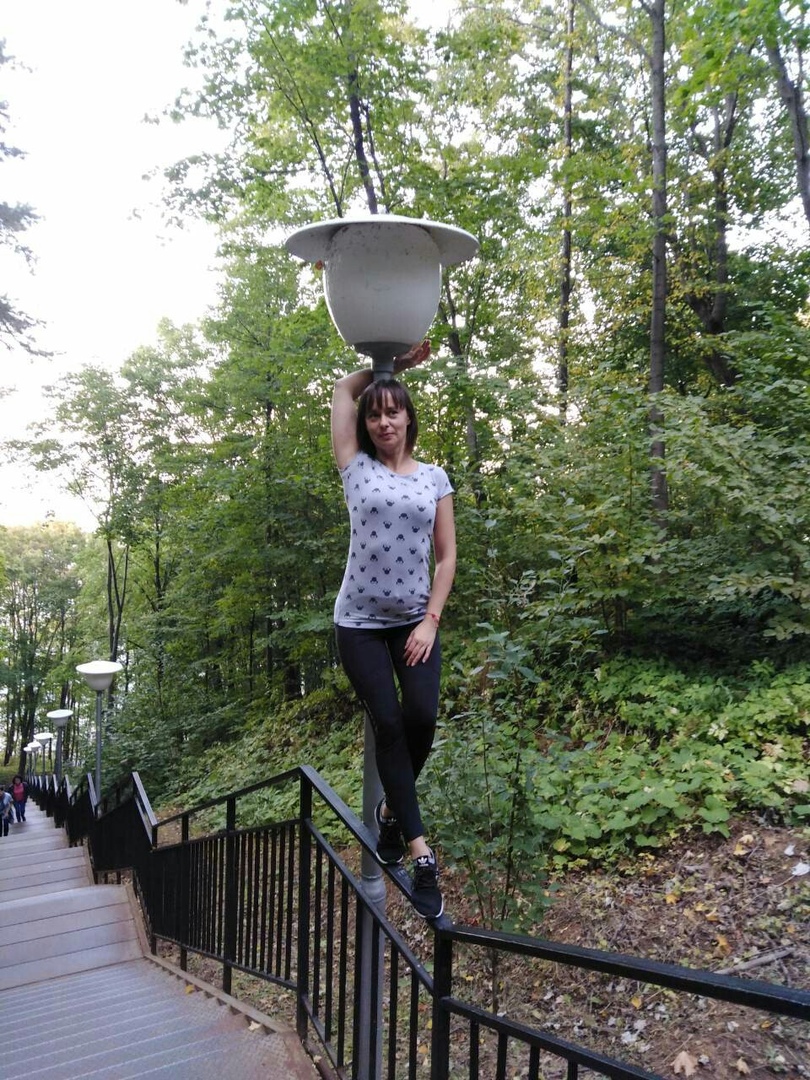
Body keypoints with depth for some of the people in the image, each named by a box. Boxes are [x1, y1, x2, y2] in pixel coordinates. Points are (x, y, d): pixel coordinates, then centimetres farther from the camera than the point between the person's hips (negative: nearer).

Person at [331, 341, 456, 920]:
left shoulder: (435, 477, 5)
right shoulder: (357, 469, 2)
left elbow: (447, 556, 3)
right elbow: (344, 388, 11)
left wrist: (431, 621, -6)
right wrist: (388, 363, 14)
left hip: (416, 620, 1)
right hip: (360, 622, -1)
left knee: (422, 716, -13)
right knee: (388, 724, -4)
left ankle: (393, 807, 17)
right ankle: (421, 851, 3)